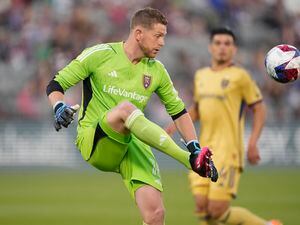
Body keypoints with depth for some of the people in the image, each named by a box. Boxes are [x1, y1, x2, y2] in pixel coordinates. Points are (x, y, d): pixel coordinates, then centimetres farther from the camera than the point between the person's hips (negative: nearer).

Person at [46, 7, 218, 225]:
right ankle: (189, 160, -40)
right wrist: (59, 107, -22)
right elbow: (56, 85, 0)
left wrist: (195, 147, 4)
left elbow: (178, 111, 17)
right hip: (93, 142, -4)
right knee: (125, 108, -37)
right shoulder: (101, 54, -3)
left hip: (133, 144, 4)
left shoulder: (156, 70, 10)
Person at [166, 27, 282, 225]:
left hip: (228, 151, -6)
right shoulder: (201, 76, 14)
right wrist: (176, 125, 12)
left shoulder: (239, 76, -4)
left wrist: (253, 144, -9)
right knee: (202, 207, -3)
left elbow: (259, 109, 0)